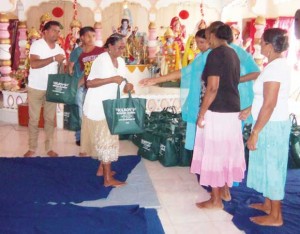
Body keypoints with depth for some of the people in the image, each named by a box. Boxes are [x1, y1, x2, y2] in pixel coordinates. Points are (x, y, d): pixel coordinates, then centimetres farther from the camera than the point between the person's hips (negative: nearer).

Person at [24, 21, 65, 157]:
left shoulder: (59, 49, 7)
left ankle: (49, 148, 18)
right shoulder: (36, 45, -9)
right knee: (34, 119, 4)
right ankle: (32, 148, 16)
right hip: (36, 88, -4)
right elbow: (34, 64, -23)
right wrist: (53, 59, -26)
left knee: (50, 119, 8)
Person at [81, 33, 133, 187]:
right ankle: (108, 178, 1)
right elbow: (89, 83, -21)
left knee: (105, 139, 15)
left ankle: (102, 169, 30)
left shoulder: (121, 61, 9)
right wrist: (112, 79, -27)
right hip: (98, 107, -8)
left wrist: (127, 87, -9)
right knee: (106, 140, -5)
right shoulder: (101, 59, -15)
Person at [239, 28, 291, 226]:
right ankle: (268, 204, 34)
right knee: (269, 165, 19)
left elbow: (269, 105, -24)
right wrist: (250, 109, 25)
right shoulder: (280, 64, 10)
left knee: (271, 166, 1)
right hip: (273, 123, 10)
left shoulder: (274, 68, -21)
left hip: (271, 125, -10)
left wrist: (255, 132, -21)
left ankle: (275, 216, 14)